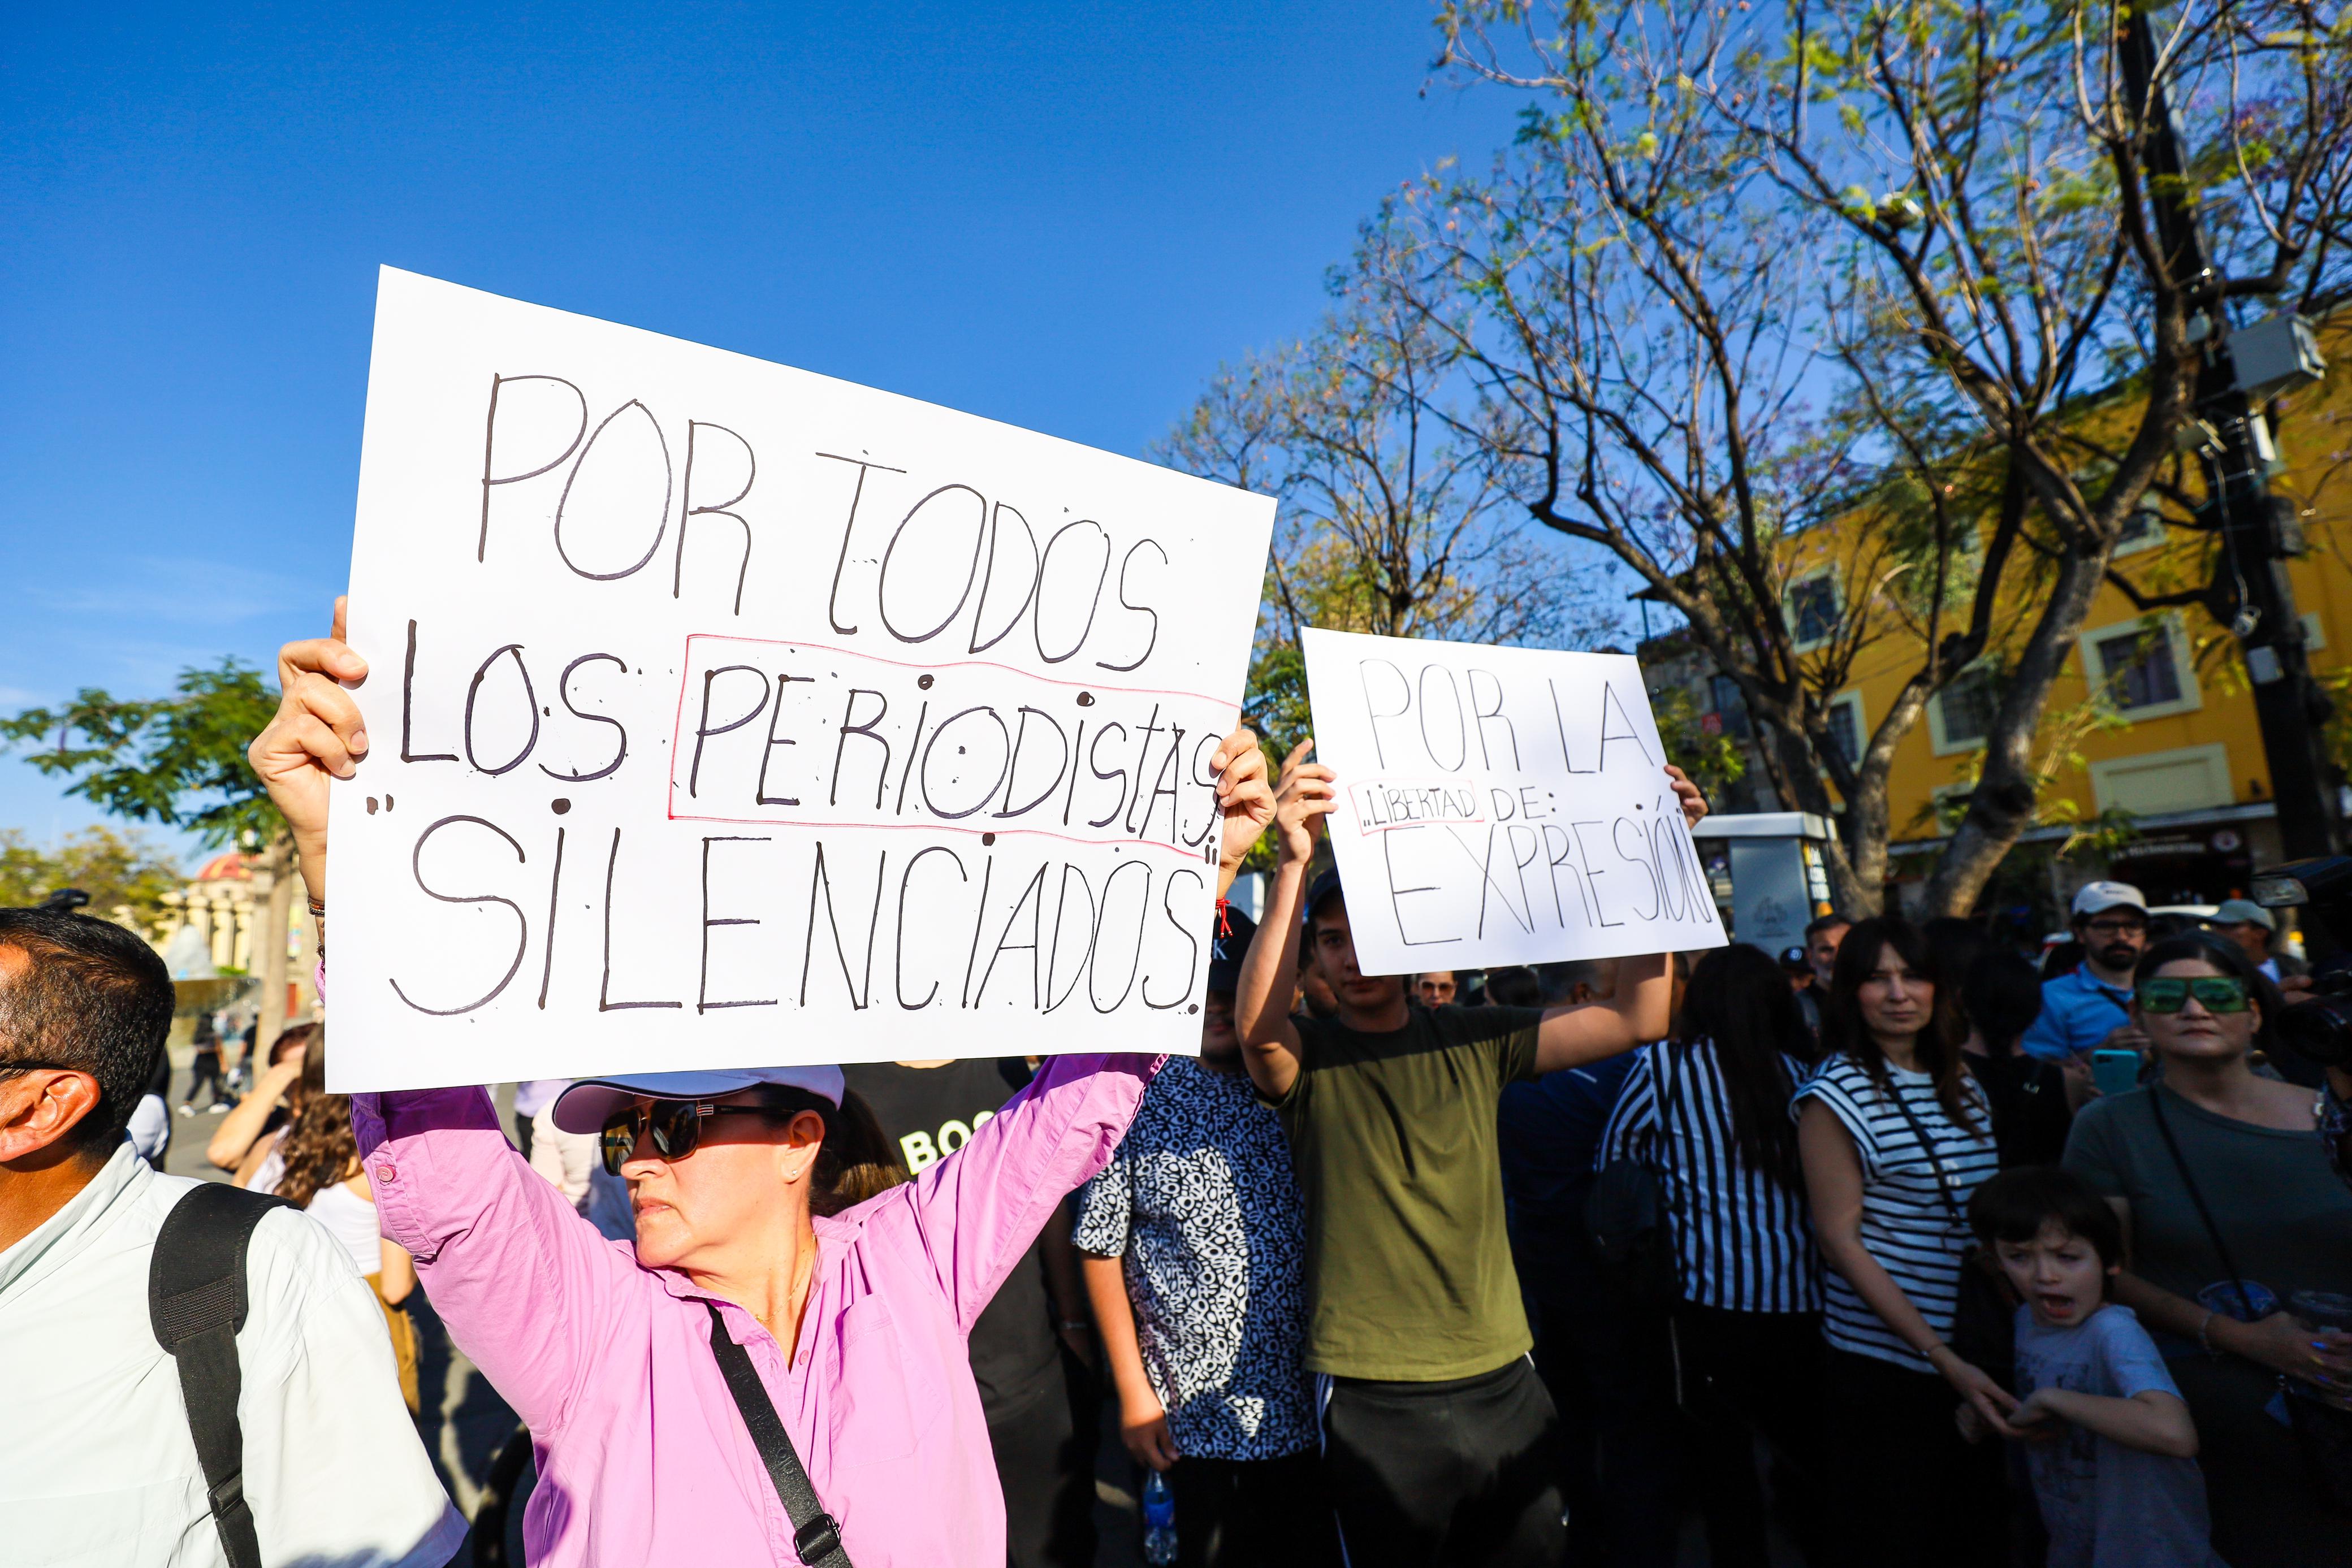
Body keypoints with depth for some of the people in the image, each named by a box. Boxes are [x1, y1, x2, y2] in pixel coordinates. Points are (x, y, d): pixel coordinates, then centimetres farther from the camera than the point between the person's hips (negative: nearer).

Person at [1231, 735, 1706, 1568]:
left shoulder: (1474, 1039, 1)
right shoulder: (1308, 1055, -8)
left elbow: (1639, 1018, -3)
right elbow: (1257, 1025, -32)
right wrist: (1294, 862, -43)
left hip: (1503, 1381, 3)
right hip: (1372, 1398, -3)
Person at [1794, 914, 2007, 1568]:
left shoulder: (1961, 1084, 7)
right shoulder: (1836, 1094, -14)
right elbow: (1838, 1238, -16)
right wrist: (1940, 1355, -19)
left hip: (1976, 1352, 6)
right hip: (1884, 1359, -6)